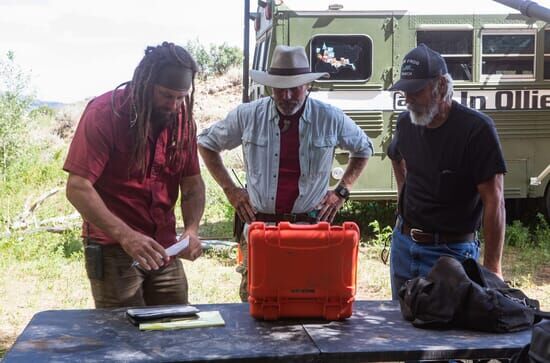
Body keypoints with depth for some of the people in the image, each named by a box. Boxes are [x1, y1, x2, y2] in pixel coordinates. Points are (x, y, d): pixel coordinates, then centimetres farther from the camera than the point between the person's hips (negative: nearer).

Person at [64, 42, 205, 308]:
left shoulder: (182, 117, 2)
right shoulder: (104, 113, -13)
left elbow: (193, 184, 6)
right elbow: (78, 188, -19)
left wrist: (191, 230, -13)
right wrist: (125, 235, -29)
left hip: (163, 249, 5)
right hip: (113, 250, -5)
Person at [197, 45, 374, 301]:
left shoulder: (330, 119, 1)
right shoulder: (248, 116, 1)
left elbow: (363, 150, 19)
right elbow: (206, 143, 15)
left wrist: (342, 191, 8)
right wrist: (230, 189, 7)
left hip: (311, 226, 0)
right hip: (259, 224, 0)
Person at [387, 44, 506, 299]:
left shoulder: (477, 129, -17)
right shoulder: (406, 123, 2)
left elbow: (494, 202, -17)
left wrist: (492, 267, -19)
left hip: (450, 252, -6)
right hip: (403, 244, 6)